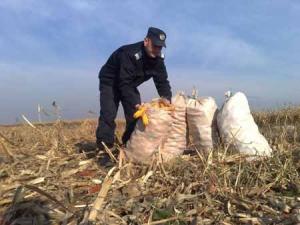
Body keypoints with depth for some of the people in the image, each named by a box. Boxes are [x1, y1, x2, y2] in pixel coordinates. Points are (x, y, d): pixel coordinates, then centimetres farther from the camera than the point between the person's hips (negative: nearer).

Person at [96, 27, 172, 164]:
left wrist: (167, 99, -32)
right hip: (110, 83, -6)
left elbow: (162, 82, -13)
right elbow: (124, 83, -39)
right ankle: (105, 152, -16)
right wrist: (136, 105, -47)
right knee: (108, 116, -19)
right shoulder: (130, 53, -35)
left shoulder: (158, 59, -13)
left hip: (129, 85, 6)